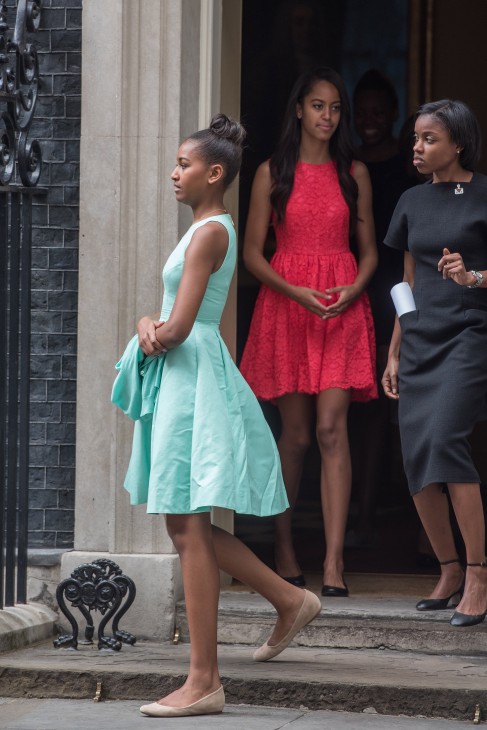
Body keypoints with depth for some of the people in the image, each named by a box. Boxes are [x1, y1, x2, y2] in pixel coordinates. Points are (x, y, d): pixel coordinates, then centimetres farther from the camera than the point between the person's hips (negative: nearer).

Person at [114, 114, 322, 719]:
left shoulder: (210, 233, -13)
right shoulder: (211, 230, 17)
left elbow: (179, 327, -19)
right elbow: (170, 317, 18)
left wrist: (154, 339, 1)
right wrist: (149, 325, -4)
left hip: (194, 379, -10)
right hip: (182, 379, 10)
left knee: (188, 529, -9)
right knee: (188, 527, 15)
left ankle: (204, 681, -7)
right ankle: (290, 600, 25)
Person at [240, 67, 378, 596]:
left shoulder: (354, 174, 9)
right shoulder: (272, 173, 4)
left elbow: (369, 250, 13)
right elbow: (252, 253, 3)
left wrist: (354, 289, -8)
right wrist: (295, 292, -12)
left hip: (343, 309, 0)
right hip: (286, 305, 0)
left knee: (331, 429, -12)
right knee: (296, 434, 3)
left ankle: (333, 563, -17)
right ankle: (283, 548, 20)